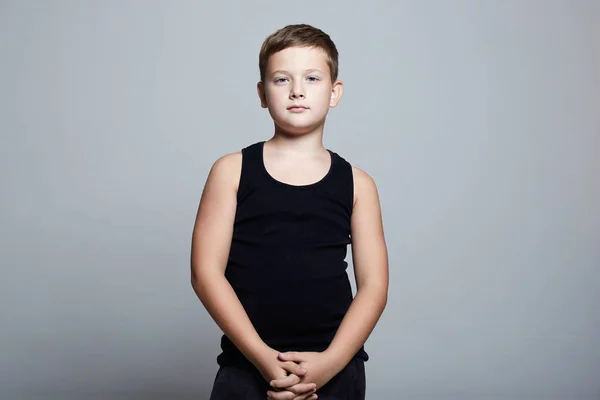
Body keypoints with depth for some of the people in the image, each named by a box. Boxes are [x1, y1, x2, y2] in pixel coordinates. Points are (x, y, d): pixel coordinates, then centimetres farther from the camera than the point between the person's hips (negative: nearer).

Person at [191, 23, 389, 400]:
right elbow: (206, 271, -5)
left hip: (336, 368, 1)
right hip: (248, 366, -1)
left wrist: (331, 361, -12)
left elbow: (374, 284, 1)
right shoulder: (232, 171, 1)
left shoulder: (357, 183, 4)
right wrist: (261, 356, -13)